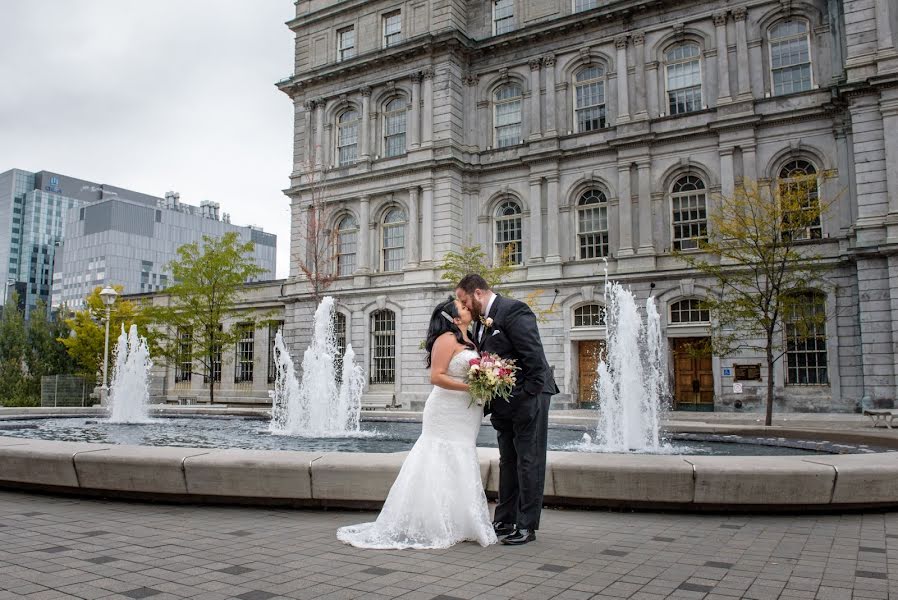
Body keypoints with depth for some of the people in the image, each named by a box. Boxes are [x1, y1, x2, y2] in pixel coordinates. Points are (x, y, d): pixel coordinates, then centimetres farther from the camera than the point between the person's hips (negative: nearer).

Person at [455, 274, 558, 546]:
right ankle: (504, 521, 25)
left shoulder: (513, 310, -16)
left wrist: (530, 395, -20)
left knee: (529, 462, 0)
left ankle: (527, 526, 8)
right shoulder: (482, 320, 11)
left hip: (527, 398, -9)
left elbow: (533, 355, -20)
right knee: (508, 462, 15)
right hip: (504, 403, 9)